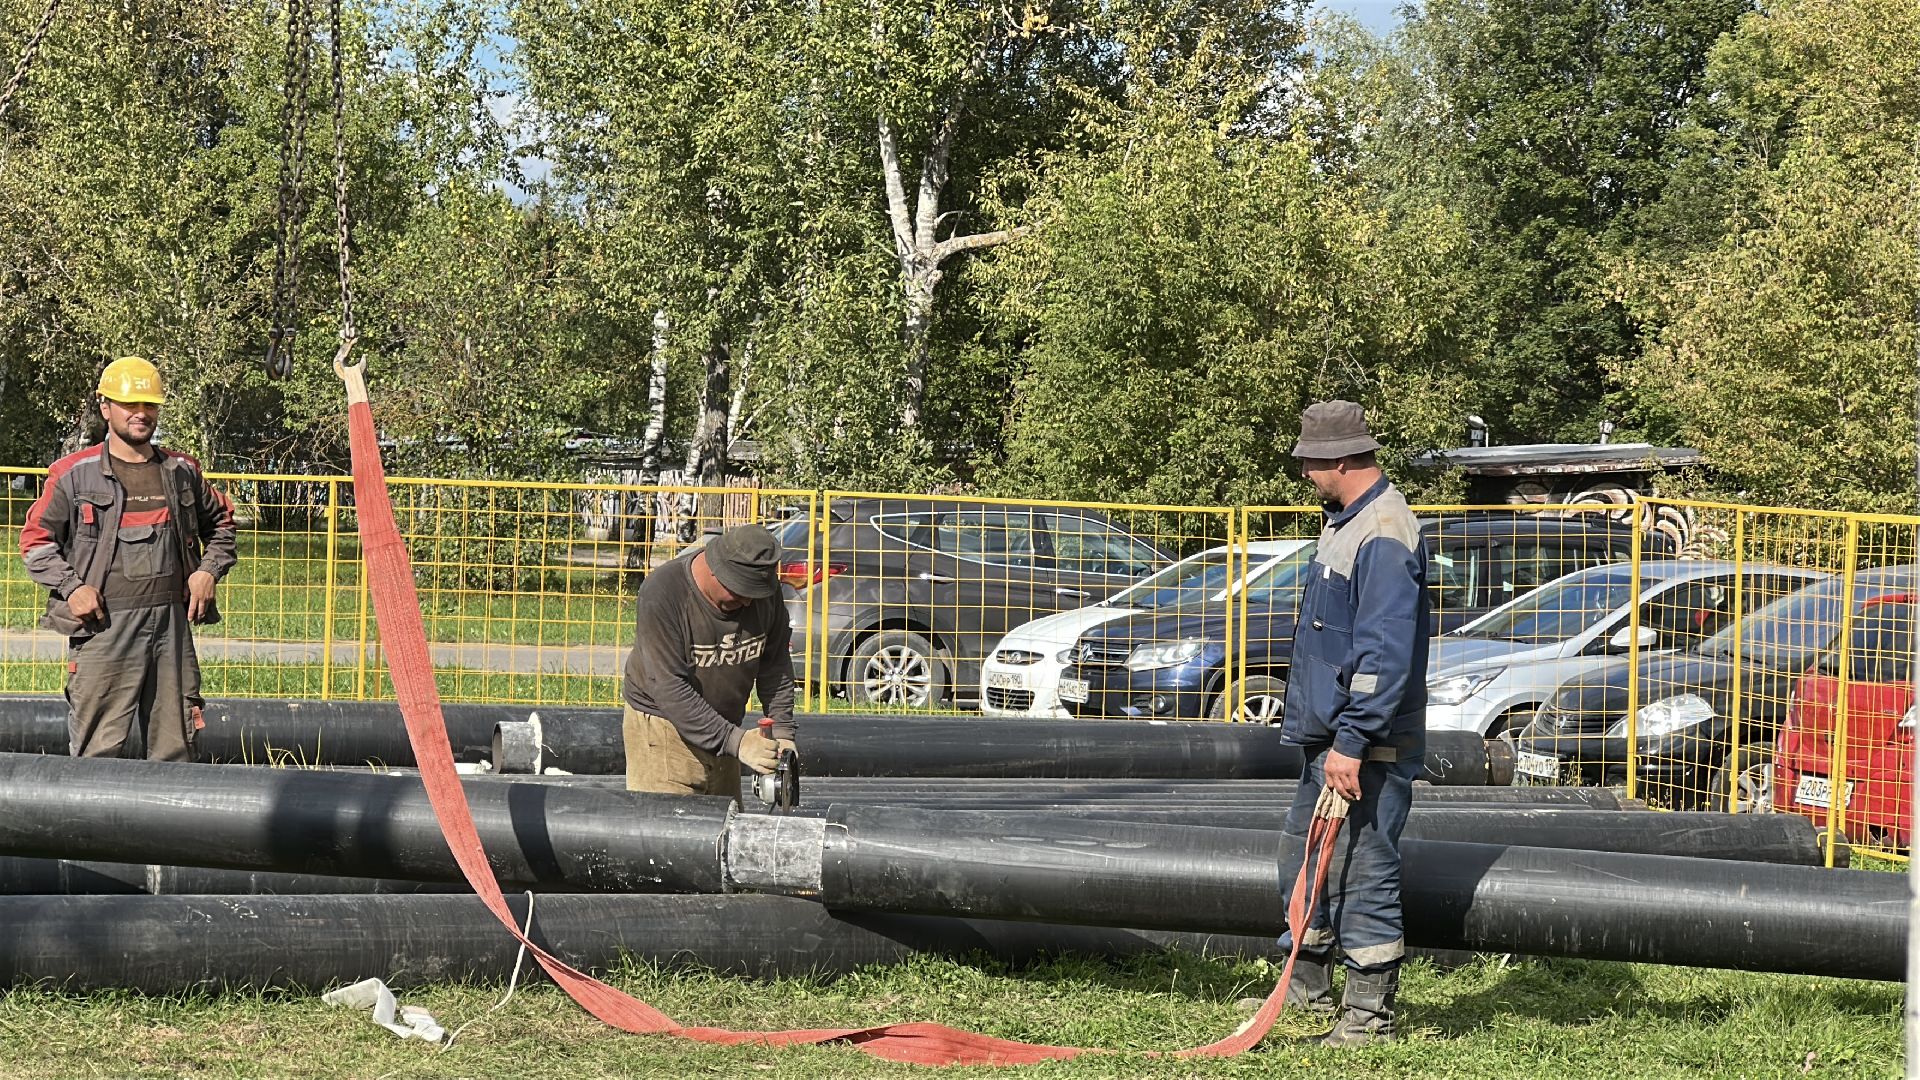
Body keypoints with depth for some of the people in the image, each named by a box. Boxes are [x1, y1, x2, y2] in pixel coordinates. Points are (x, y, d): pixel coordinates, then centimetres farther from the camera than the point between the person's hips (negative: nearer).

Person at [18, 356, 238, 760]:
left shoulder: (182, 472, 14)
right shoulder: (75, 474, 2)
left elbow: (221, 523, 28)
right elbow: (36, 539, 5)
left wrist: (209, 571, 11)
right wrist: (71, 587, -8)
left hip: (171, 622, 4)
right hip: (104, 625, -4)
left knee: (173, 748, 7)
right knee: (99, 752, -8)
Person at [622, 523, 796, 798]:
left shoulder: (765, 589, -6)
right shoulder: (662, 593, -23)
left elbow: (775, 667, 7)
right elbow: (670, 688, -26)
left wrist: (782, 732, -4)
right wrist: (735, 741, -30)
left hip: (723, 730, 5)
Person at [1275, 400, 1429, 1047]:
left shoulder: (1384, 536, -19)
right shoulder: (1344, 525, 14)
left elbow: (1385, 653, -26)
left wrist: (1352, 741, -27)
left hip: (1368, 750, -11)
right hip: (1330, 739, 11)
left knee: (1362, 874, -6)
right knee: (1302, 862, 19)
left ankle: (1368, 1017, 1)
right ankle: (1307, 992, 32)